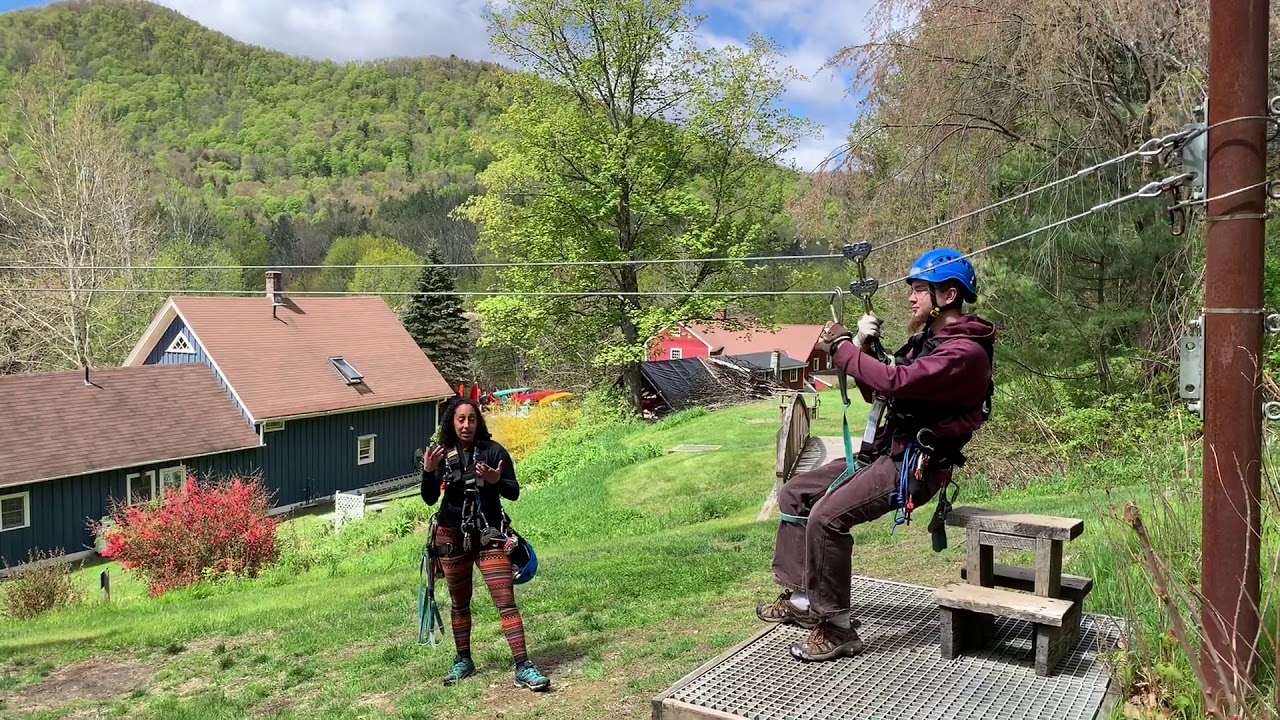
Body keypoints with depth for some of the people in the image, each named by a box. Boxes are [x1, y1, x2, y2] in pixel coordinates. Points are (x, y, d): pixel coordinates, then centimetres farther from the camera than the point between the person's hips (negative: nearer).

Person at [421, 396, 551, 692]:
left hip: (489, 535, -2)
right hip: (452, 537, 3)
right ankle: (463, 661, 33)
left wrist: (496, 481, -25)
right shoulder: (443, 454, 0)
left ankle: (523, 669, -8)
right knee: (459, 604, 16)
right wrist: (428, 471, -17)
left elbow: (514, 493, -5)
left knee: (506, 601, -9)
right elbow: (429, 499, 0)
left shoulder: (493, 451, -6)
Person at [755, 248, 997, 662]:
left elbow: (897, 381, -30)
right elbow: (874, 390, 17)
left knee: (827, 516, -26)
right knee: (795, 494, 9)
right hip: (884, 450, 10)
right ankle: (799, 597, 15)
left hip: (915, 464, -10)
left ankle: (837, 629, -14)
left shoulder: (964, 351, -16)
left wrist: (841, 347, -18)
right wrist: (862, 345, -1)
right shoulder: (926, 338, 15)